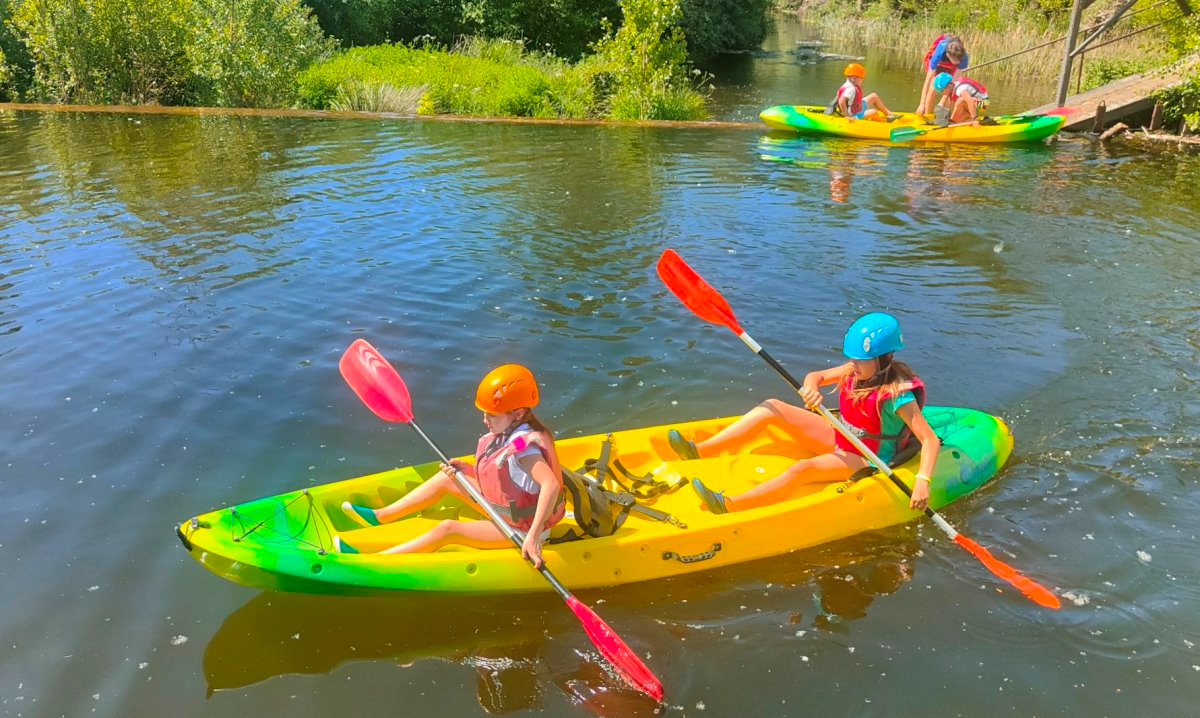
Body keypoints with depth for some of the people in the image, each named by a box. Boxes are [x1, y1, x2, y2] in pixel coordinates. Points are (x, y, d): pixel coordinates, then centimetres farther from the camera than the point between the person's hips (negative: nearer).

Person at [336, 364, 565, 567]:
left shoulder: (523, 446, -31)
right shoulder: (508, 433, -4)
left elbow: (551, 484, -45)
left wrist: (534, 536, -49)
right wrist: (467, 469, -12)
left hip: (519, 530, -9)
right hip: (502, 506, 9)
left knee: (448, 529, -18)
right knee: (445, 478, 11)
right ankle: (379, 516, 19)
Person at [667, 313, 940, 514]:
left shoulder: (897, 394, -25)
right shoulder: (857, 370, -5)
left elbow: (930, 439, -28)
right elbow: (814, 376, 1)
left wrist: (922, 481, -43)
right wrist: (811, 388, -24)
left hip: (868, 462, -8)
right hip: (839, 439, 8)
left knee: (803, 468, -36)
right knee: (774, 407, -8)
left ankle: (728, 506, -44)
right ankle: (701, 450, -15)